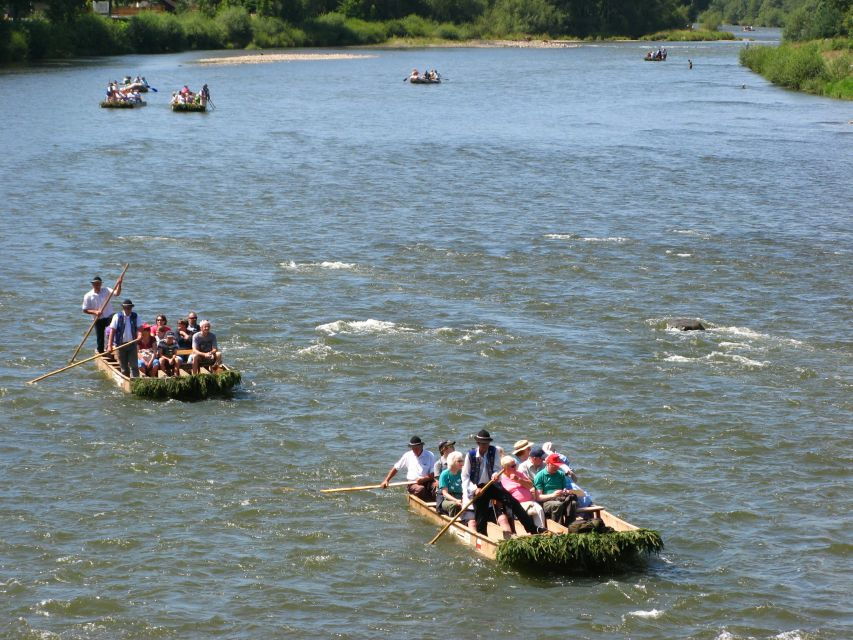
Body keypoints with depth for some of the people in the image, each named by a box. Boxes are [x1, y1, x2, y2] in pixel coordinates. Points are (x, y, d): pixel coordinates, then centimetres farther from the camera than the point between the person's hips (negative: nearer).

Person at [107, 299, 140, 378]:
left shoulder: (135, 316, 4)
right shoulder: (117, 317, -4)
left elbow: (138, 328, 2)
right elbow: (112, 331, -5)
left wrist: (139, 335, -23)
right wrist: (110, 345, -10)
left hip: (132, 344, 1)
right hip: (121, 344, -1)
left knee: (134, 365, -6)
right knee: (123, 367, 5)